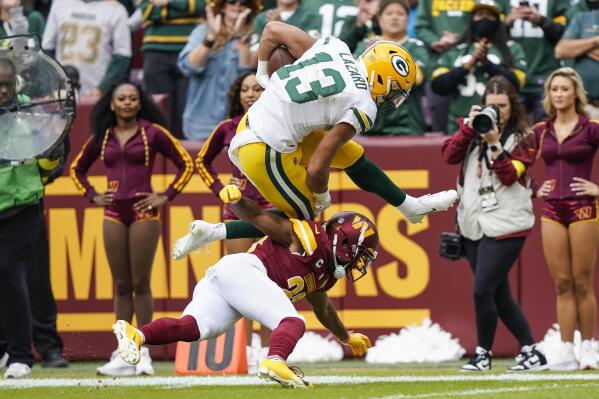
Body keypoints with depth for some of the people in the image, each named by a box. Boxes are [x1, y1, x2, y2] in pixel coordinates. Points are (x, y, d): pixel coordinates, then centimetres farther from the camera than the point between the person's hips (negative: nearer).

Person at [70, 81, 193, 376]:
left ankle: (143, 353, -2)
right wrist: (91, 196, 11)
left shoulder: (152, 133, 0)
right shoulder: (102, 137, 10)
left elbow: (186, 164, 1)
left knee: (140, 284, -5)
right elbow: (77, 169, 24)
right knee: (121, 286, 4)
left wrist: (166, 196, -4)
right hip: (114, 214, 4)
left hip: (143, 212, -4)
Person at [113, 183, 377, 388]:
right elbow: (257, 217, 1)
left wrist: (346, 337, 63)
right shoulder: (311, 237, 4)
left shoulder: (325, 276, 29)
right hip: (240, 268, -8)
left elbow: (323, 309, 50)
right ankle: (275, 361, -46)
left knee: (193, 328, -16)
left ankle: (137, 334, -38)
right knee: (292, 323, -16)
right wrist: (236, 200, -19)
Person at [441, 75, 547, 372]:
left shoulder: (523, 137, -1)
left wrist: (494, 144, -22)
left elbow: (510, 176, -12)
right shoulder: (473, 128, 11)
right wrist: (470, 126, -12)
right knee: (499, 294, 7)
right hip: (473, 222, 5)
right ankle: (531, 353, 15)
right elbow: (449, 156, -3)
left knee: (482, 290, -11)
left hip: (504, 223, -5)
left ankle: (483, 353, 4)